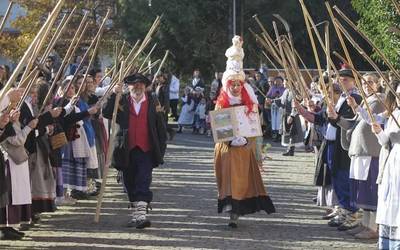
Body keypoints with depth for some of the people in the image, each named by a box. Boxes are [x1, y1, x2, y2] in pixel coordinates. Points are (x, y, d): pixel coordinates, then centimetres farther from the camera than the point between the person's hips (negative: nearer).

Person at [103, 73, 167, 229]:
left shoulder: (153, 103, 5)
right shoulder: (122, 102, 7)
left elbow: (161, 128, 7)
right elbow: (106, 113, -7)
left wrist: (161, 149, 2)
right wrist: (114, 95, -15)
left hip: (146, 151, -2)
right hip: (127, 150, 2)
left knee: (143, 182, -12)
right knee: (130, 184, 11)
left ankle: (141, 214, -20)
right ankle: (135, 214, 23)